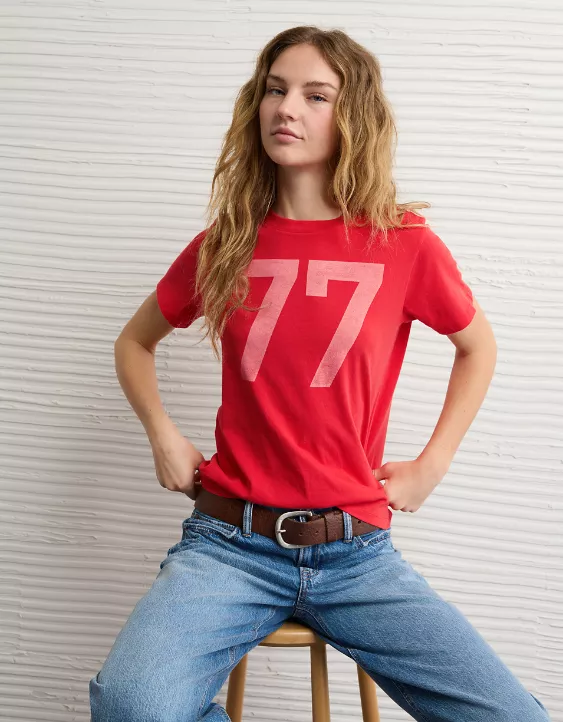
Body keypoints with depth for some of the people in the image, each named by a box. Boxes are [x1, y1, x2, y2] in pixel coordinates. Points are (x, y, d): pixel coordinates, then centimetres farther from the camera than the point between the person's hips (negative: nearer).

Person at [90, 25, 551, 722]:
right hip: (231, 545, 0)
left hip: (356, 554, 1)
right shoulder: (224, 246, 4)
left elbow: (477, 344, 17)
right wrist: (164, 436, 4)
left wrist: (430, 465, 8)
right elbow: (134, 342, 21)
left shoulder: (404, 242, -1)